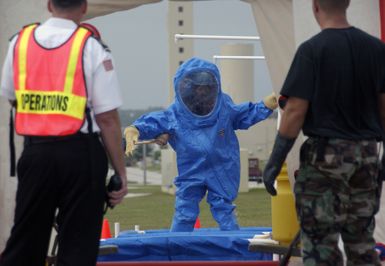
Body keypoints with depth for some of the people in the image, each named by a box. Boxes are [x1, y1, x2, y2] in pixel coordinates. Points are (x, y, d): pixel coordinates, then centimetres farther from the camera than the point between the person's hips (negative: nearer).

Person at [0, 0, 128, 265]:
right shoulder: (91, 47, -9)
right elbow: (107, 118, -11)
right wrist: (121, 173, -5)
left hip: (36, 152, 4)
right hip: (80, 154, -4)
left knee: (25, 237, 14)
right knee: (78, 245, 4)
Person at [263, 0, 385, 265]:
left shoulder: (312, 49, -10)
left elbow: (295, 111, -12)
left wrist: (275, 162, -7)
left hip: (327, 154, -5)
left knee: (320, 243, -1)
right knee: (362, 242, 14)